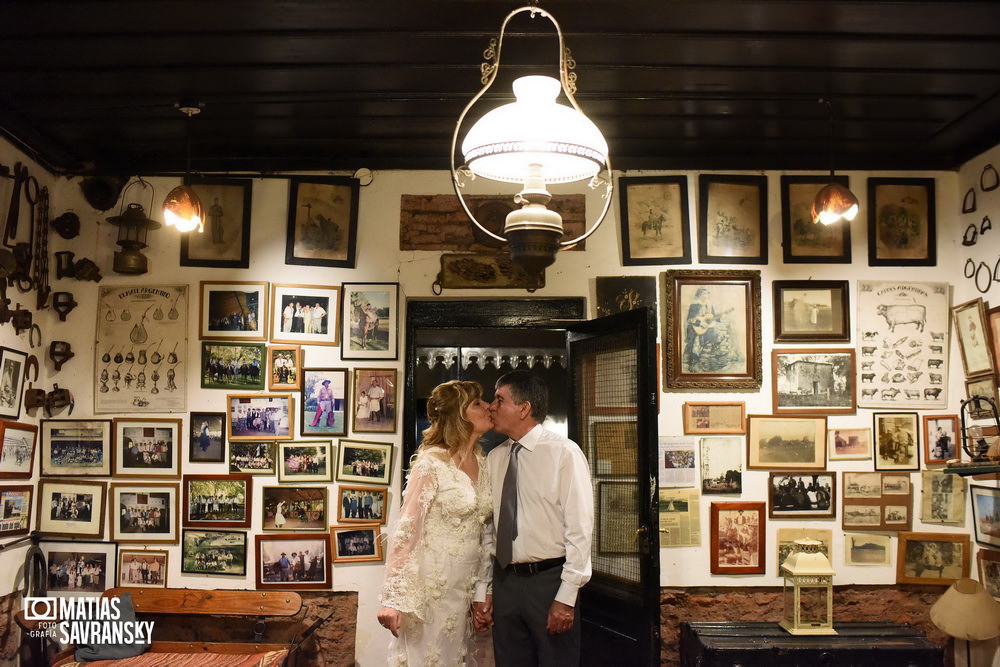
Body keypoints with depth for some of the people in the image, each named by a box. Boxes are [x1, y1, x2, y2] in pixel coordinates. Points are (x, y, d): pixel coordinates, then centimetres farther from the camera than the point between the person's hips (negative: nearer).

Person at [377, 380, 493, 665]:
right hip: (433, 586, -6)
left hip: (468, 585, 6)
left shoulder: (482, 462, 6)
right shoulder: (431, 464, -14)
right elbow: (405, 532, -16)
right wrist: (393, 598, -20)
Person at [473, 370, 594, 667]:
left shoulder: (564, 452, -9)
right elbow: (487, 528, 10)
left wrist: (566, 597, -14)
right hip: (505, 581, 5)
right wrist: (482, 591, 8)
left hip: (550, 579, -5)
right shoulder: (494, 459, 6)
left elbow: (579, 528, -11)